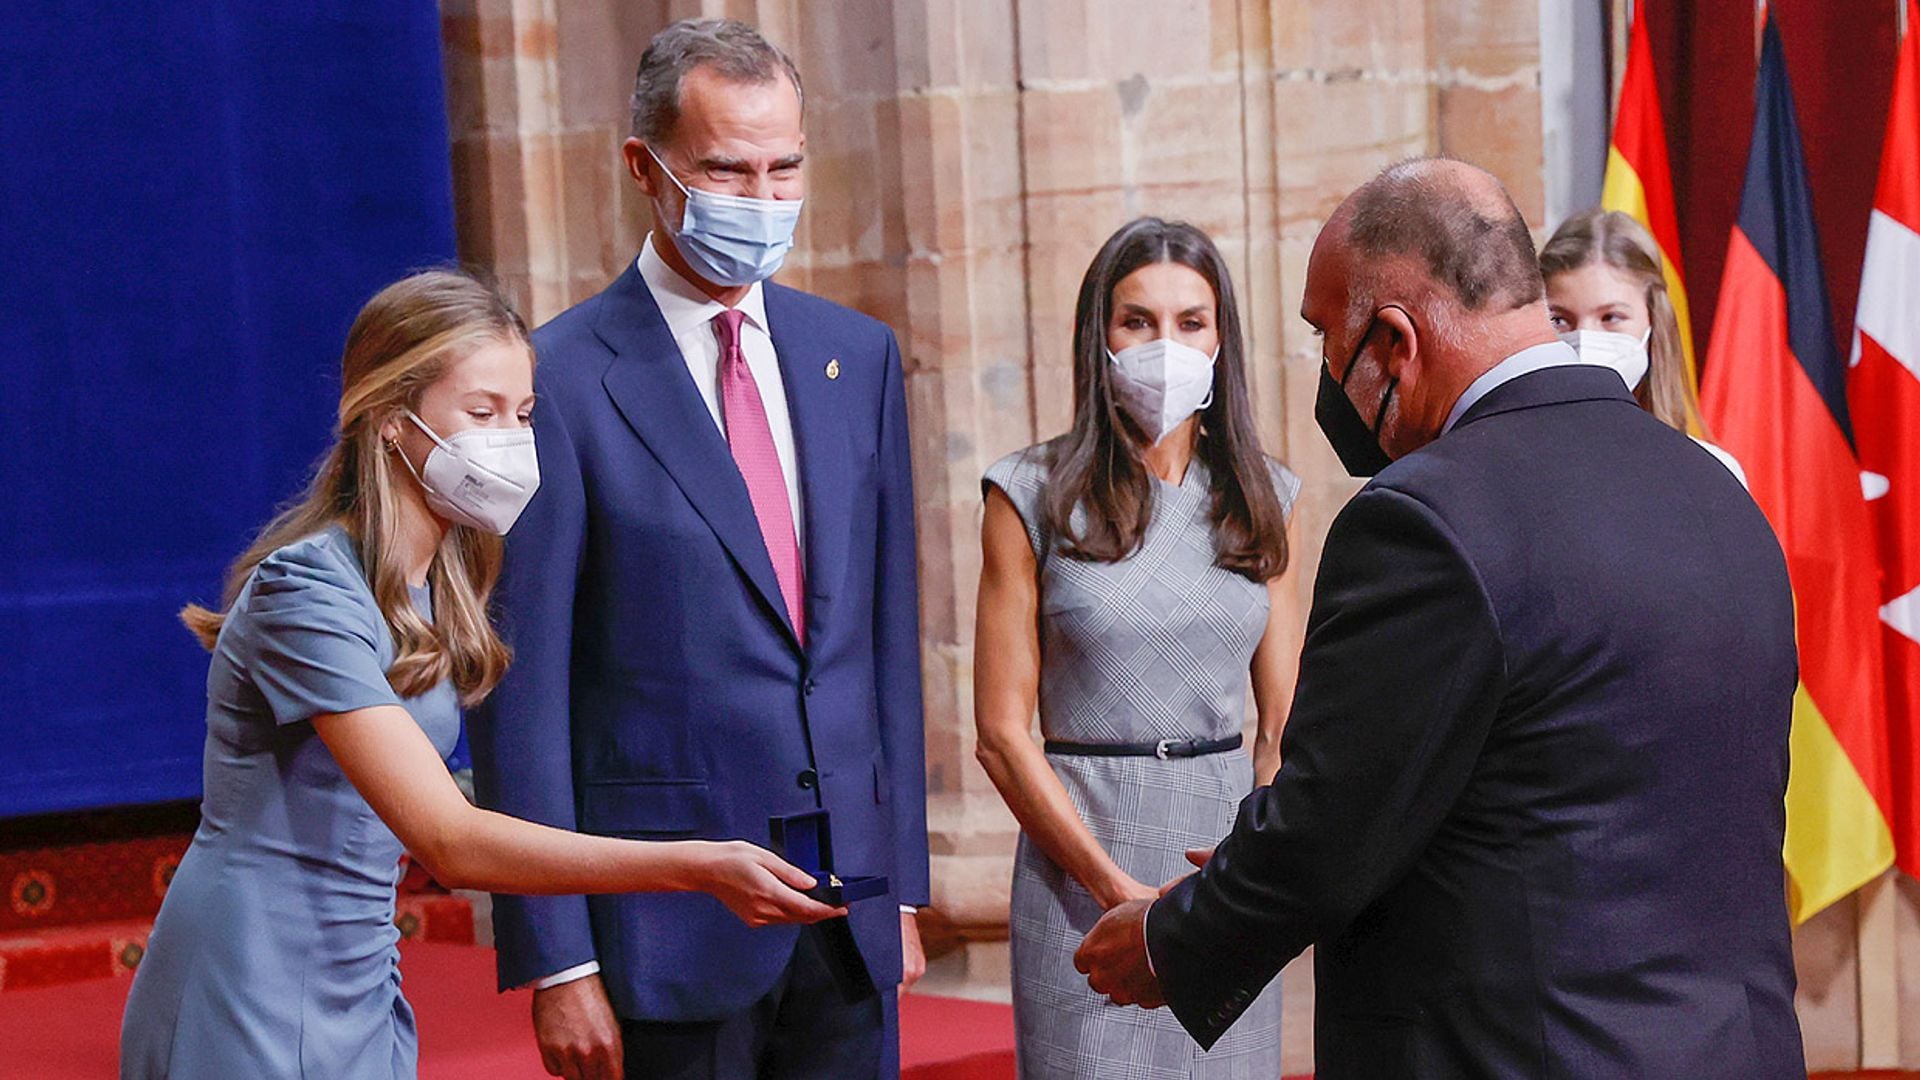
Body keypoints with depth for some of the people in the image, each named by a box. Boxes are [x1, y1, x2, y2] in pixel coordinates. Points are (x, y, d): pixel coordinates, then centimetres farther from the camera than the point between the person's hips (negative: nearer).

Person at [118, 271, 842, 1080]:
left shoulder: (443, 587, 8)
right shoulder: (309, 589, -20)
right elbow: (449, 843, -27)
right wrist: (698, 868, -32)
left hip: (361, 984, 8)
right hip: (252, 1007, -8)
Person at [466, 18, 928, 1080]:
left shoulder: (857, 355, 9)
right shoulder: (559, 381, -9)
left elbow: (888, 627, 12)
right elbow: (521, 693, -9)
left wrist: (902, 875, 11)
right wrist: (556, 960, -11)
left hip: (851, 909, 5)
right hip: (672, 919, -5)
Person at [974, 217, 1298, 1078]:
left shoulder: (1260, 497, 8)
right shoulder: (1036, 494, -3)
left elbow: (1283, 722, 9)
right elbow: (1001, 733, -5)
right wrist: (1119, 887, -13)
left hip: (1232, 846, 3)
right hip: (1081, 855, -3)